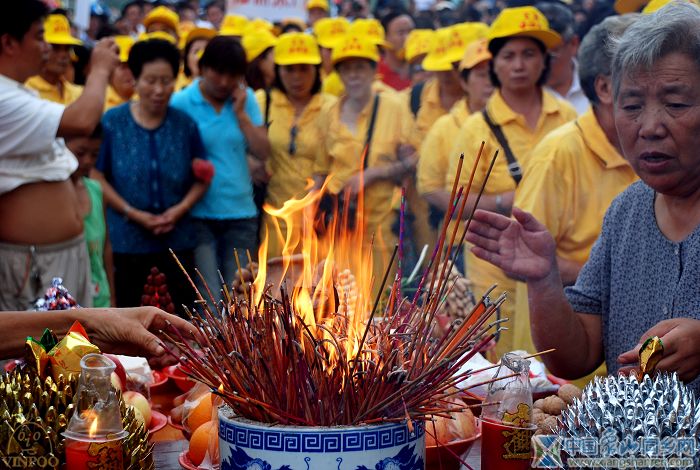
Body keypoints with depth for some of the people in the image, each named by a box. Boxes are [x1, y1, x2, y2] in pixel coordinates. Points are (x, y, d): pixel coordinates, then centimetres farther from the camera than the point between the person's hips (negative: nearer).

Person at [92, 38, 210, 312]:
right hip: (126, 240, -1)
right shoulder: (112, 122, -4)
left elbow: (201, 178, 6)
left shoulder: (185, 125, 2)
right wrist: (132, 213, -12)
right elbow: (96, 176, -4)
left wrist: (180, 209, -10)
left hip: (178, 240, 2)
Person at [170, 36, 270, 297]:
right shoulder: (181, 103, -4)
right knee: (211, 301, -10)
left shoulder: (246, 100, 7)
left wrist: (241, 113, -6)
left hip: (240, 211, 4)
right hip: (198, 214, -3)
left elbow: (263, 153, 1)